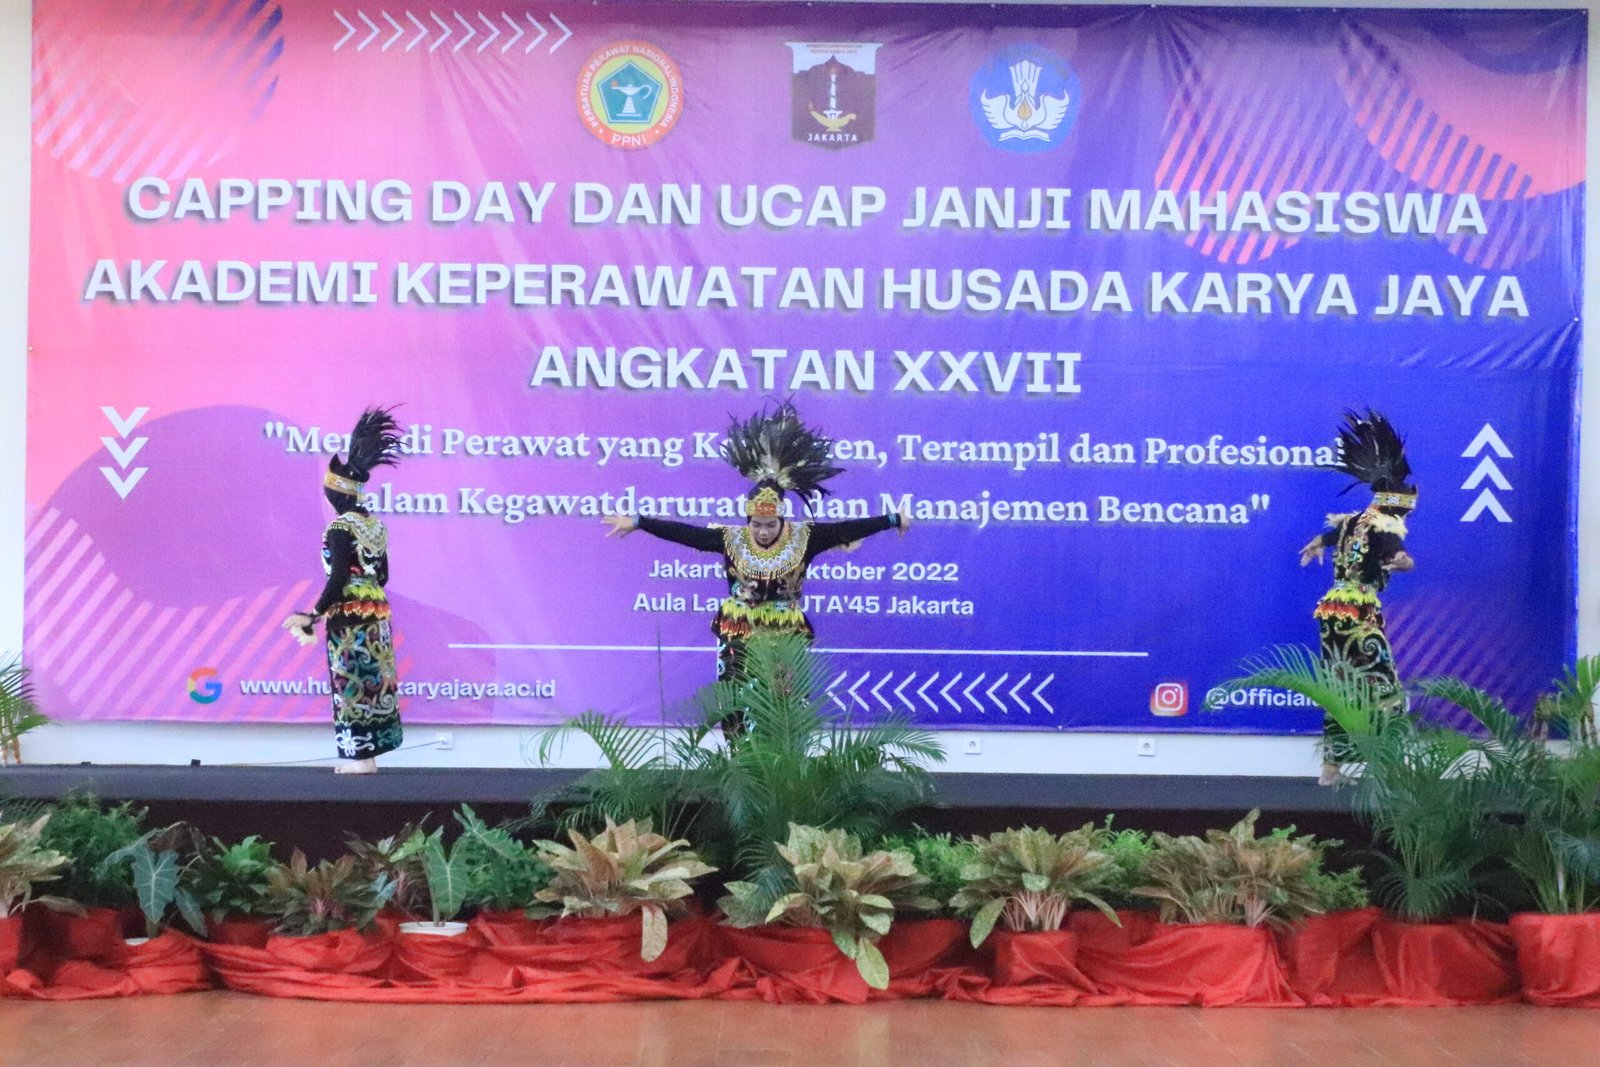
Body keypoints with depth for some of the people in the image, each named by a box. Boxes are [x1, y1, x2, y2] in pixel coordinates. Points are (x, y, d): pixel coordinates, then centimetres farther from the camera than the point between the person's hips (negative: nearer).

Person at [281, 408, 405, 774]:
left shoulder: (340, 528, -14)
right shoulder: (375, 524, 8)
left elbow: (337, 580, -18)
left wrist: (313, 616, -14)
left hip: (349, 617, -8)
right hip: (376, 613, 8)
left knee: (351, 682, -1)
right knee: (372, 679, 10)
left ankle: (359, 755, 3)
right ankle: (368, 753, 14)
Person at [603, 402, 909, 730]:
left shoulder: (804, 538, -6)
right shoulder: (730, 539, -6)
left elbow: (847, 529, -5)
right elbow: (684, 532, -9)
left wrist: (893, 519, -4)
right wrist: (637, 522, -12)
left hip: (786, 637, 0)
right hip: (739, 636, 0)